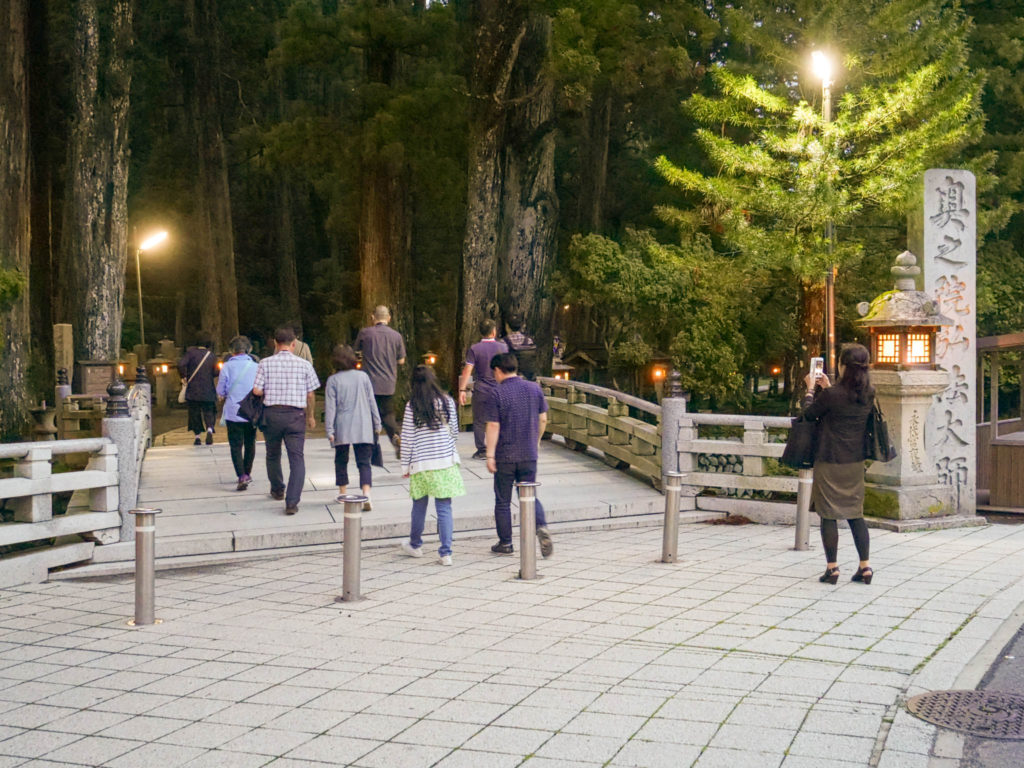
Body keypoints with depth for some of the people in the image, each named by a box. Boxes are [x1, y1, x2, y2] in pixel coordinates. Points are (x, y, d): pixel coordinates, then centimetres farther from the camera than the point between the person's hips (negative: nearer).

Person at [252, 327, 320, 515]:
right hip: (295, 415, -1)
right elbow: (311, 395, 1)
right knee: (297, 458, -2)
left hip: (272, 413, 1)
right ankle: (292, 502, -14)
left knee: (273, 455, 22)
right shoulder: (304, 365, -1)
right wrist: (310, 416, 16)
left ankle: (277, 490, 41)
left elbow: (256, 390, -7)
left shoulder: (265, 363, -2)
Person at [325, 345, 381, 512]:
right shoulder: (363, 377, 2)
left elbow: (330, 407, -5)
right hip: (363, 427, 1)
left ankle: (343, 493, 25)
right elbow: (371, 402, 6)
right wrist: (377, 423, 15)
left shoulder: (333, 380, -3)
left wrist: (329, 429, -3)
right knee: (364, 462, -1)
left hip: (342, 428, -1)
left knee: (341, 460, 16)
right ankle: (366, 496, -18)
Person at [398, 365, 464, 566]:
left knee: (419, 505, 16)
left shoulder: (411, 406, -5)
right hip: (445, 462, 0)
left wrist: (405, 466, 5)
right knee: (444, 508, 2)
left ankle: (415, 545, 32)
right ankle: (445, 553, -1)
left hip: (420, 463, 0)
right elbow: (454, 431, 6)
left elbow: (407, 438, -3)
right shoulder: (447, 402, -1)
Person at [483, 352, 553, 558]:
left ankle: (505, 543, 15)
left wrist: (490, 455, -9)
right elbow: (543, 419, 8)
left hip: (505, 456, -4)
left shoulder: (496, 393, -11)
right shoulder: (534, 389, 2)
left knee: (503, 501, 9)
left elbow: (493, 426, -13)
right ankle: (541, 526, -13)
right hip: (529, 454, 4)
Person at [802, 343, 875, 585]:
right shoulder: (868, 394, -1)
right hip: (856, 463, 6)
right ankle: (865, 567, 13)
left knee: (829, 515, 3)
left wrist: (811, 389, 11)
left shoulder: (832, 394, -19)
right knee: (856, 514, 13)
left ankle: (832, 568, 6)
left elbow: (809, 414, -4)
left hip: (829, 462, -6)